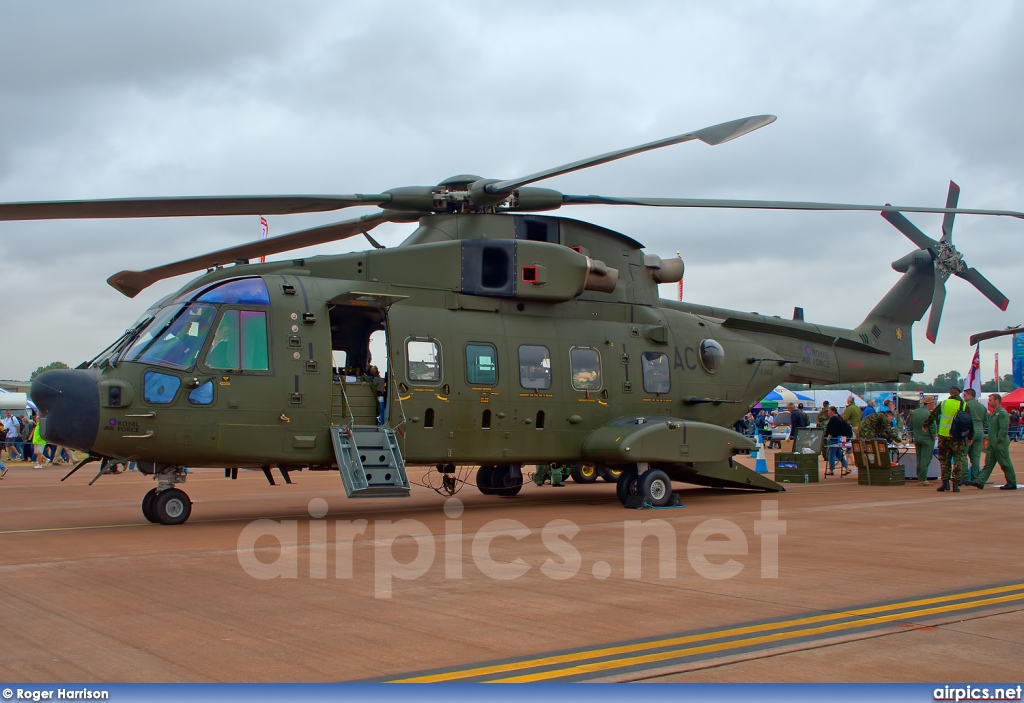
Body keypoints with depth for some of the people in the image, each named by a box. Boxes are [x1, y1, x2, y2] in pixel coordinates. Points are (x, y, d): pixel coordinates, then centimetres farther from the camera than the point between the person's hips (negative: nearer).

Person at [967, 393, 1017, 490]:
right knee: (988, 463, 6)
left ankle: (1012, 483, 10)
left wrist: (998, 441, -21)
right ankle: (980, 482, 3)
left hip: (1000, 444, -10)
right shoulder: (994, 412, 15)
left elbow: (1004, 429, -21)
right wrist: (990, 440, 16)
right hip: (992, 444, 10)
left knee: (1005, 464, 0)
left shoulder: (1002, 413, -15)